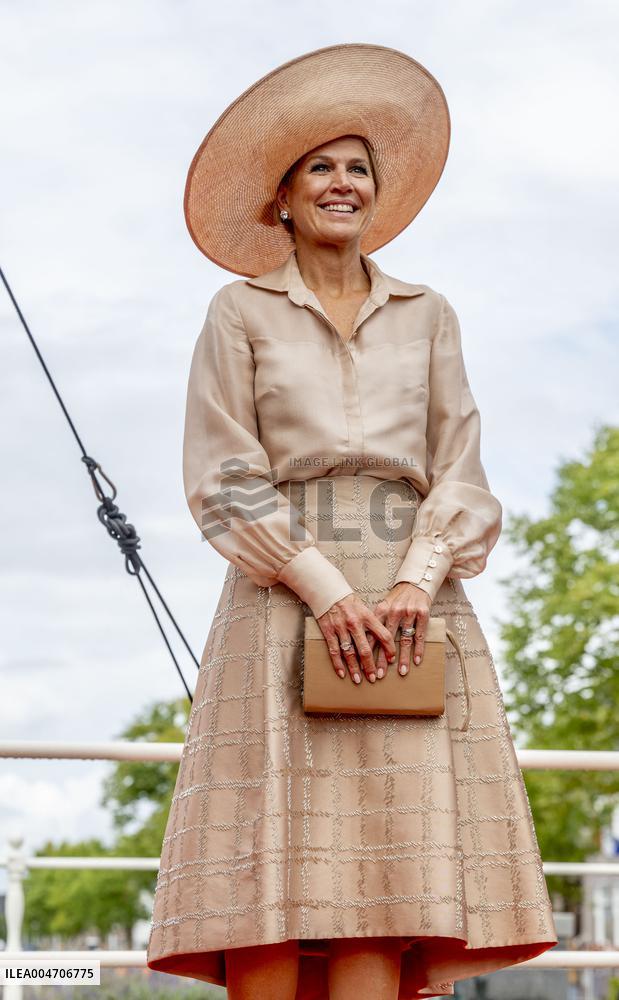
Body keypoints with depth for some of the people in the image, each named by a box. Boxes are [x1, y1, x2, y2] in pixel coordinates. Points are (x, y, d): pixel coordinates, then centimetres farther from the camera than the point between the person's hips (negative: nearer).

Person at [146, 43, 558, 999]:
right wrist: (327, 592, -11)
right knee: (269, 921, -10)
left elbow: (460, 472, 11)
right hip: (284, 603, -2)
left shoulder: (428, 315, 17)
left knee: (384, 914, -9)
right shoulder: (241, 313, 9)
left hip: (412, 605, 2)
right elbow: (224, 478, 1)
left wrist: (417, 581, -8)